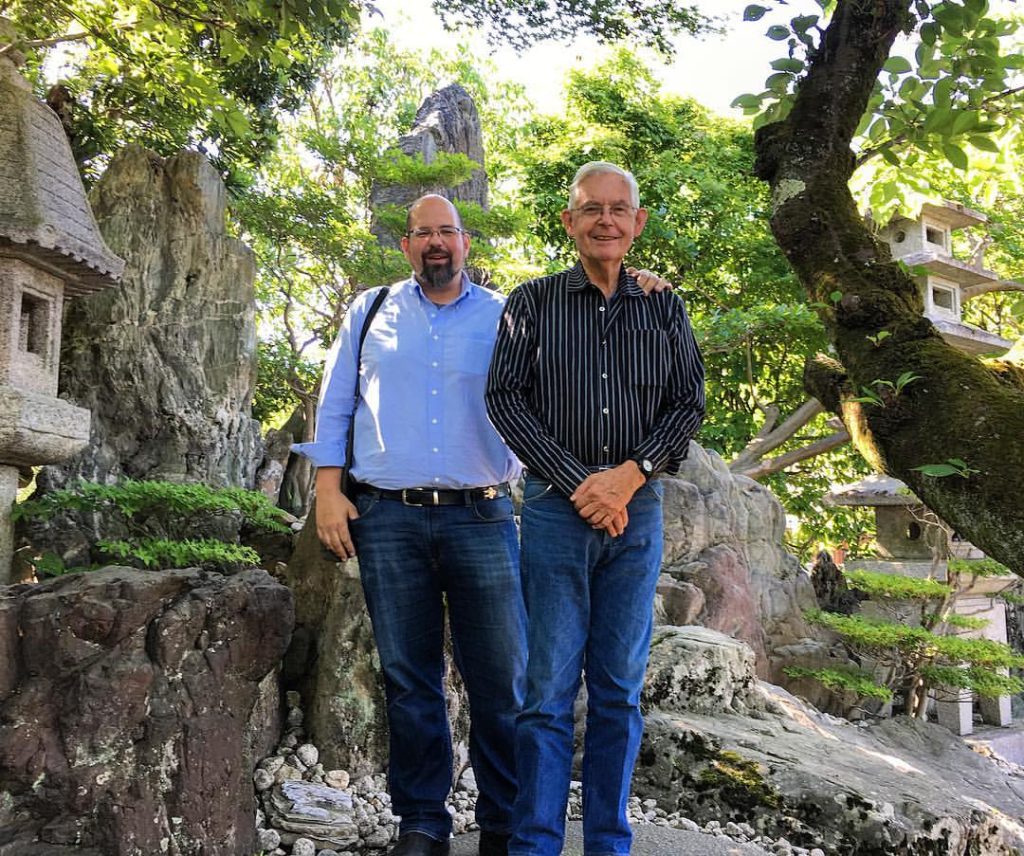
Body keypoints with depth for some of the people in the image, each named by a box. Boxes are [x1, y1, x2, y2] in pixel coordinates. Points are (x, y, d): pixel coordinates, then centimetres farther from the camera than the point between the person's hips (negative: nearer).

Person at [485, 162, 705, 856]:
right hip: (556, 507, -2)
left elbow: (689, 403, 7)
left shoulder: (665, 308, 12)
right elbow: (507, 399, -2)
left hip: (637, 510, 2)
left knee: (621, 689, 7)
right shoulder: (532, 303, 5)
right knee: (549, 687, -2)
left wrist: (630, 475, -9)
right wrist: (579, 483, -11)